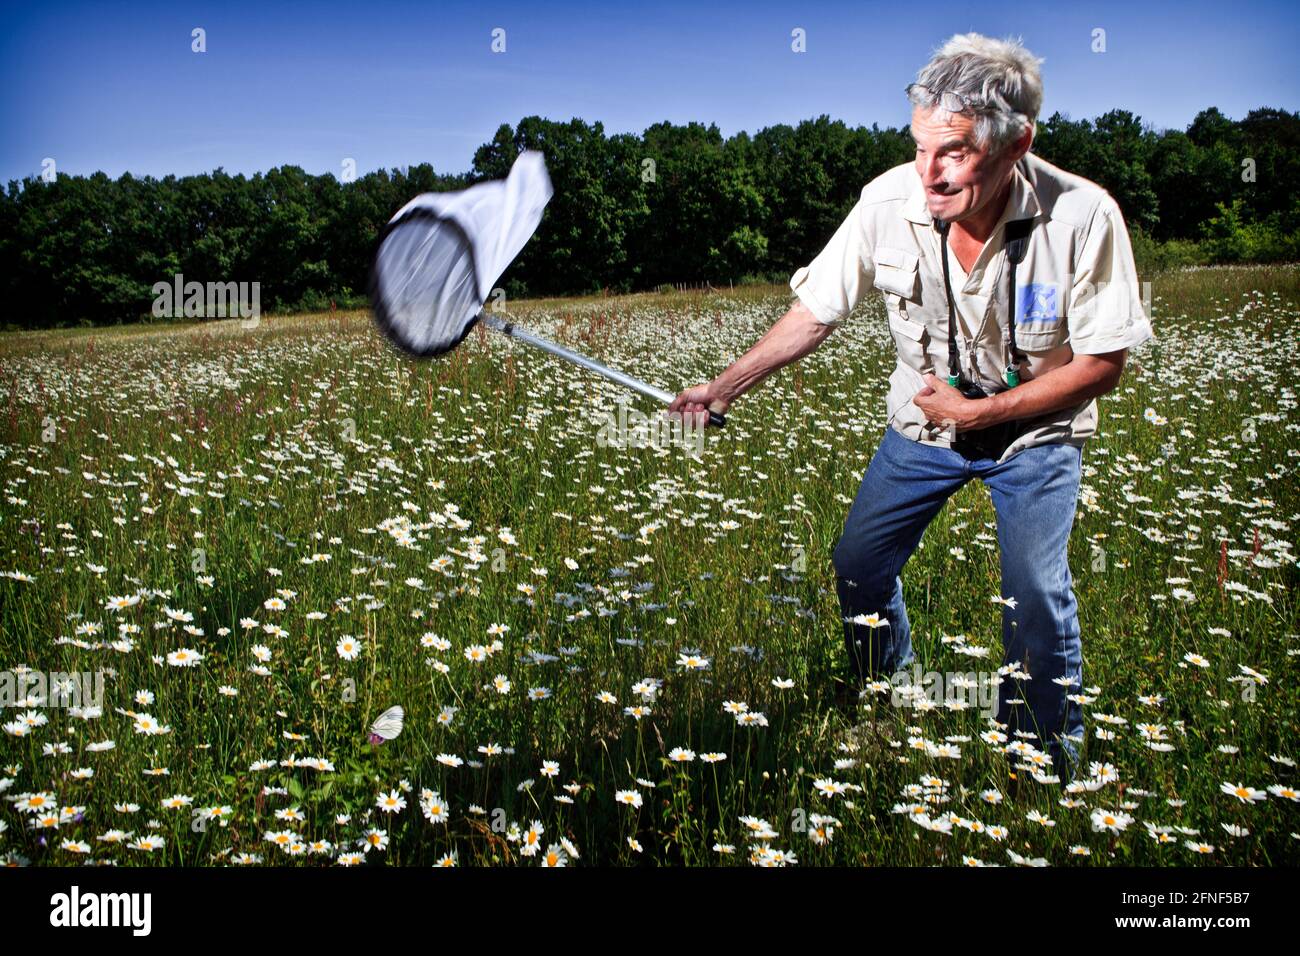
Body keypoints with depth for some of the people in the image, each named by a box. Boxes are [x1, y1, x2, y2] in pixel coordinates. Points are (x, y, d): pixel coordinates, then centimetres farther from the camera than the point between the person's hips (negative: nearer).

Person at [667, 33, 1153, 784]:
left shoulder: (1084, 217, -28)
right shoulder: (889, 202, -23)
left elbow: (1103, 364, -18)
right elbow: (815, 313, -10)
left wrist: (983, 412, -24)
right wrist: (724, 388, -16)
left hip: (1036, 425, -3)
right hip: (926, 420, 3)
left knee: (1037, 594, -12)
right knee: (859, 567, 5)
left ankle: (1050, 761, 15)